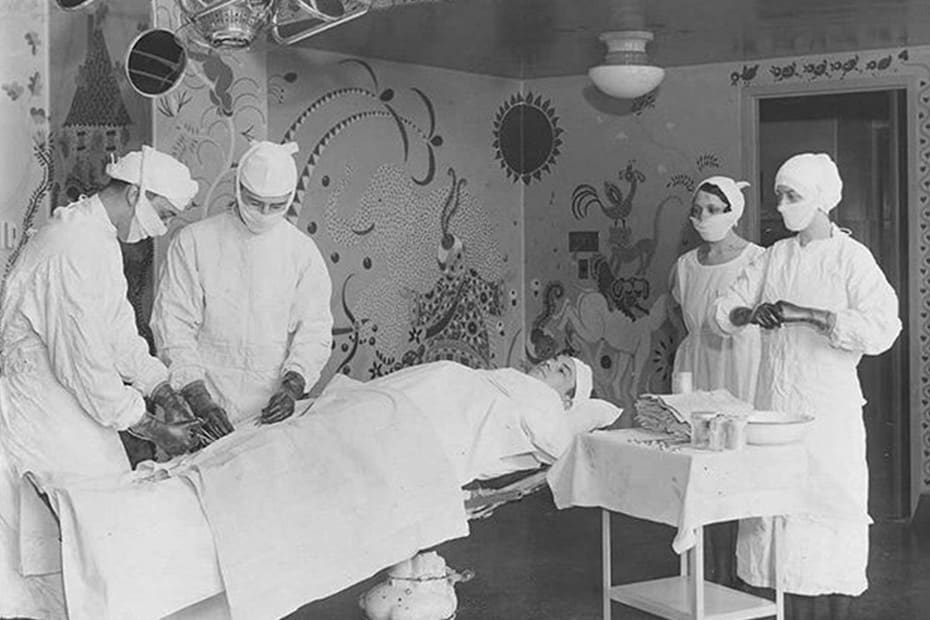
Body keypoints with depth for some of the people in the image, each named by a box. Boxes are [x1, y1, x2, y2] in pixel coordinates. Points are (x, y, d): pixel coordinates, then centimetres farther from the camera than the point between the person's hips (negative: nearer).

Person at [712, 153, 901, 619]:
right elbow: (723, 311, 11)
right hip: (774, 404, 5)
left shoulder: (852, 257, -6)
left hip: (828, 409, -5)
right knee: (785, 514, 9)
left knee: (832, 514, 0)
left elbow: (882, 330, -18)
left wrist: (808, 314, -22)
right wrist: (750, 312, -11)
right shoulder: (775, 256, 11)